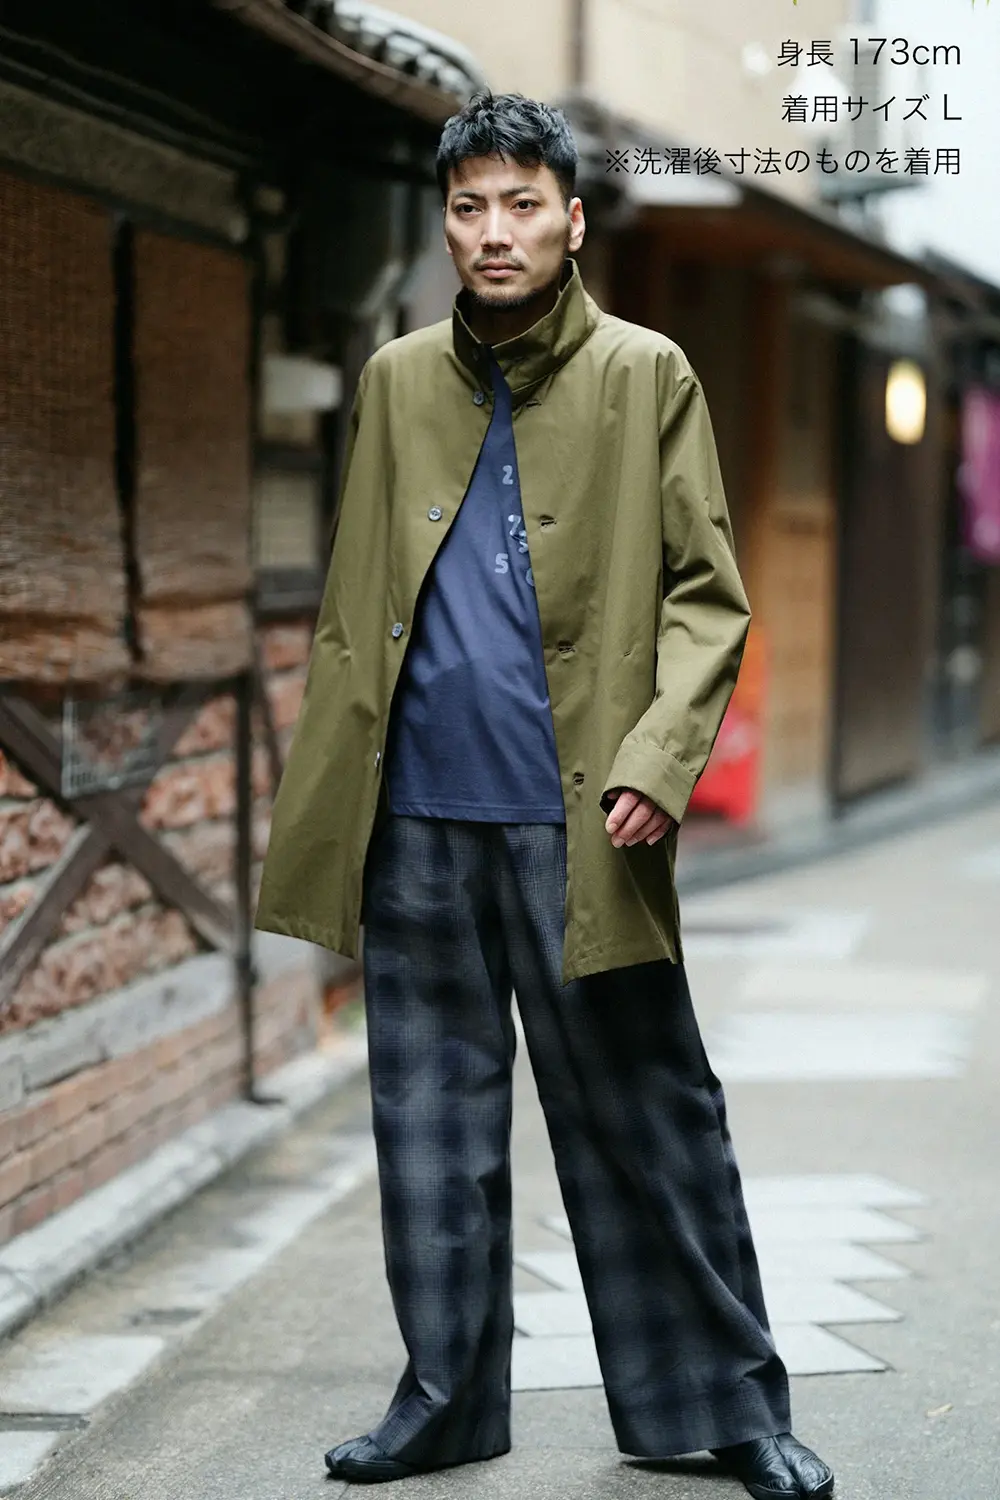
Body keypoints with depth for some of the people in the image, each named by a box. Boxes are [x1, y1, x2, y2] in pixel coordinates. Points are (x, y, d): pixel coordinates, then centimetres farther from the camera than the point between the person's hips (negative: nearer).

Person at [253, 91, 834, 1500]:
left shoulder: (647, 377, 2)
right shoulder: (397, 381, 11)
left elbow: (706, 594, 1)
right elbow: (351, 606, 15)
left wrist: (657, 762, -14)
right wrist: (324, 808, 9)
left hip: (577, 821, -3)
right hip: (418, 816, 3)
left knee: (648, 1118, 3)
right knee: (431, 1123, 9)